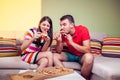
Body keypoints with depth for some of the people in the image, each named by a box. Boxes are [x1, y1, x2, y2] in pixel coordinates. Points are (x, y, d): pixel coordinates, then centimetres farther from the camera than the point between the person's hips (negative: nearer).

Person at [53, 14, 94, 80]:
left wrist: (72, 43, -36)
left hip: (81, 56, -4)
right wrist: (59, 41, -26)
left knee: (89, 57, -36)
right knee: (54, 56, -14)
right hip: (71, 54, 4)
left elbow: (87, 50, -29)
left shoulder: (83, 30, -23)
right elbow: (59, 52, -7)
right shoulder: (63, 33, -10)